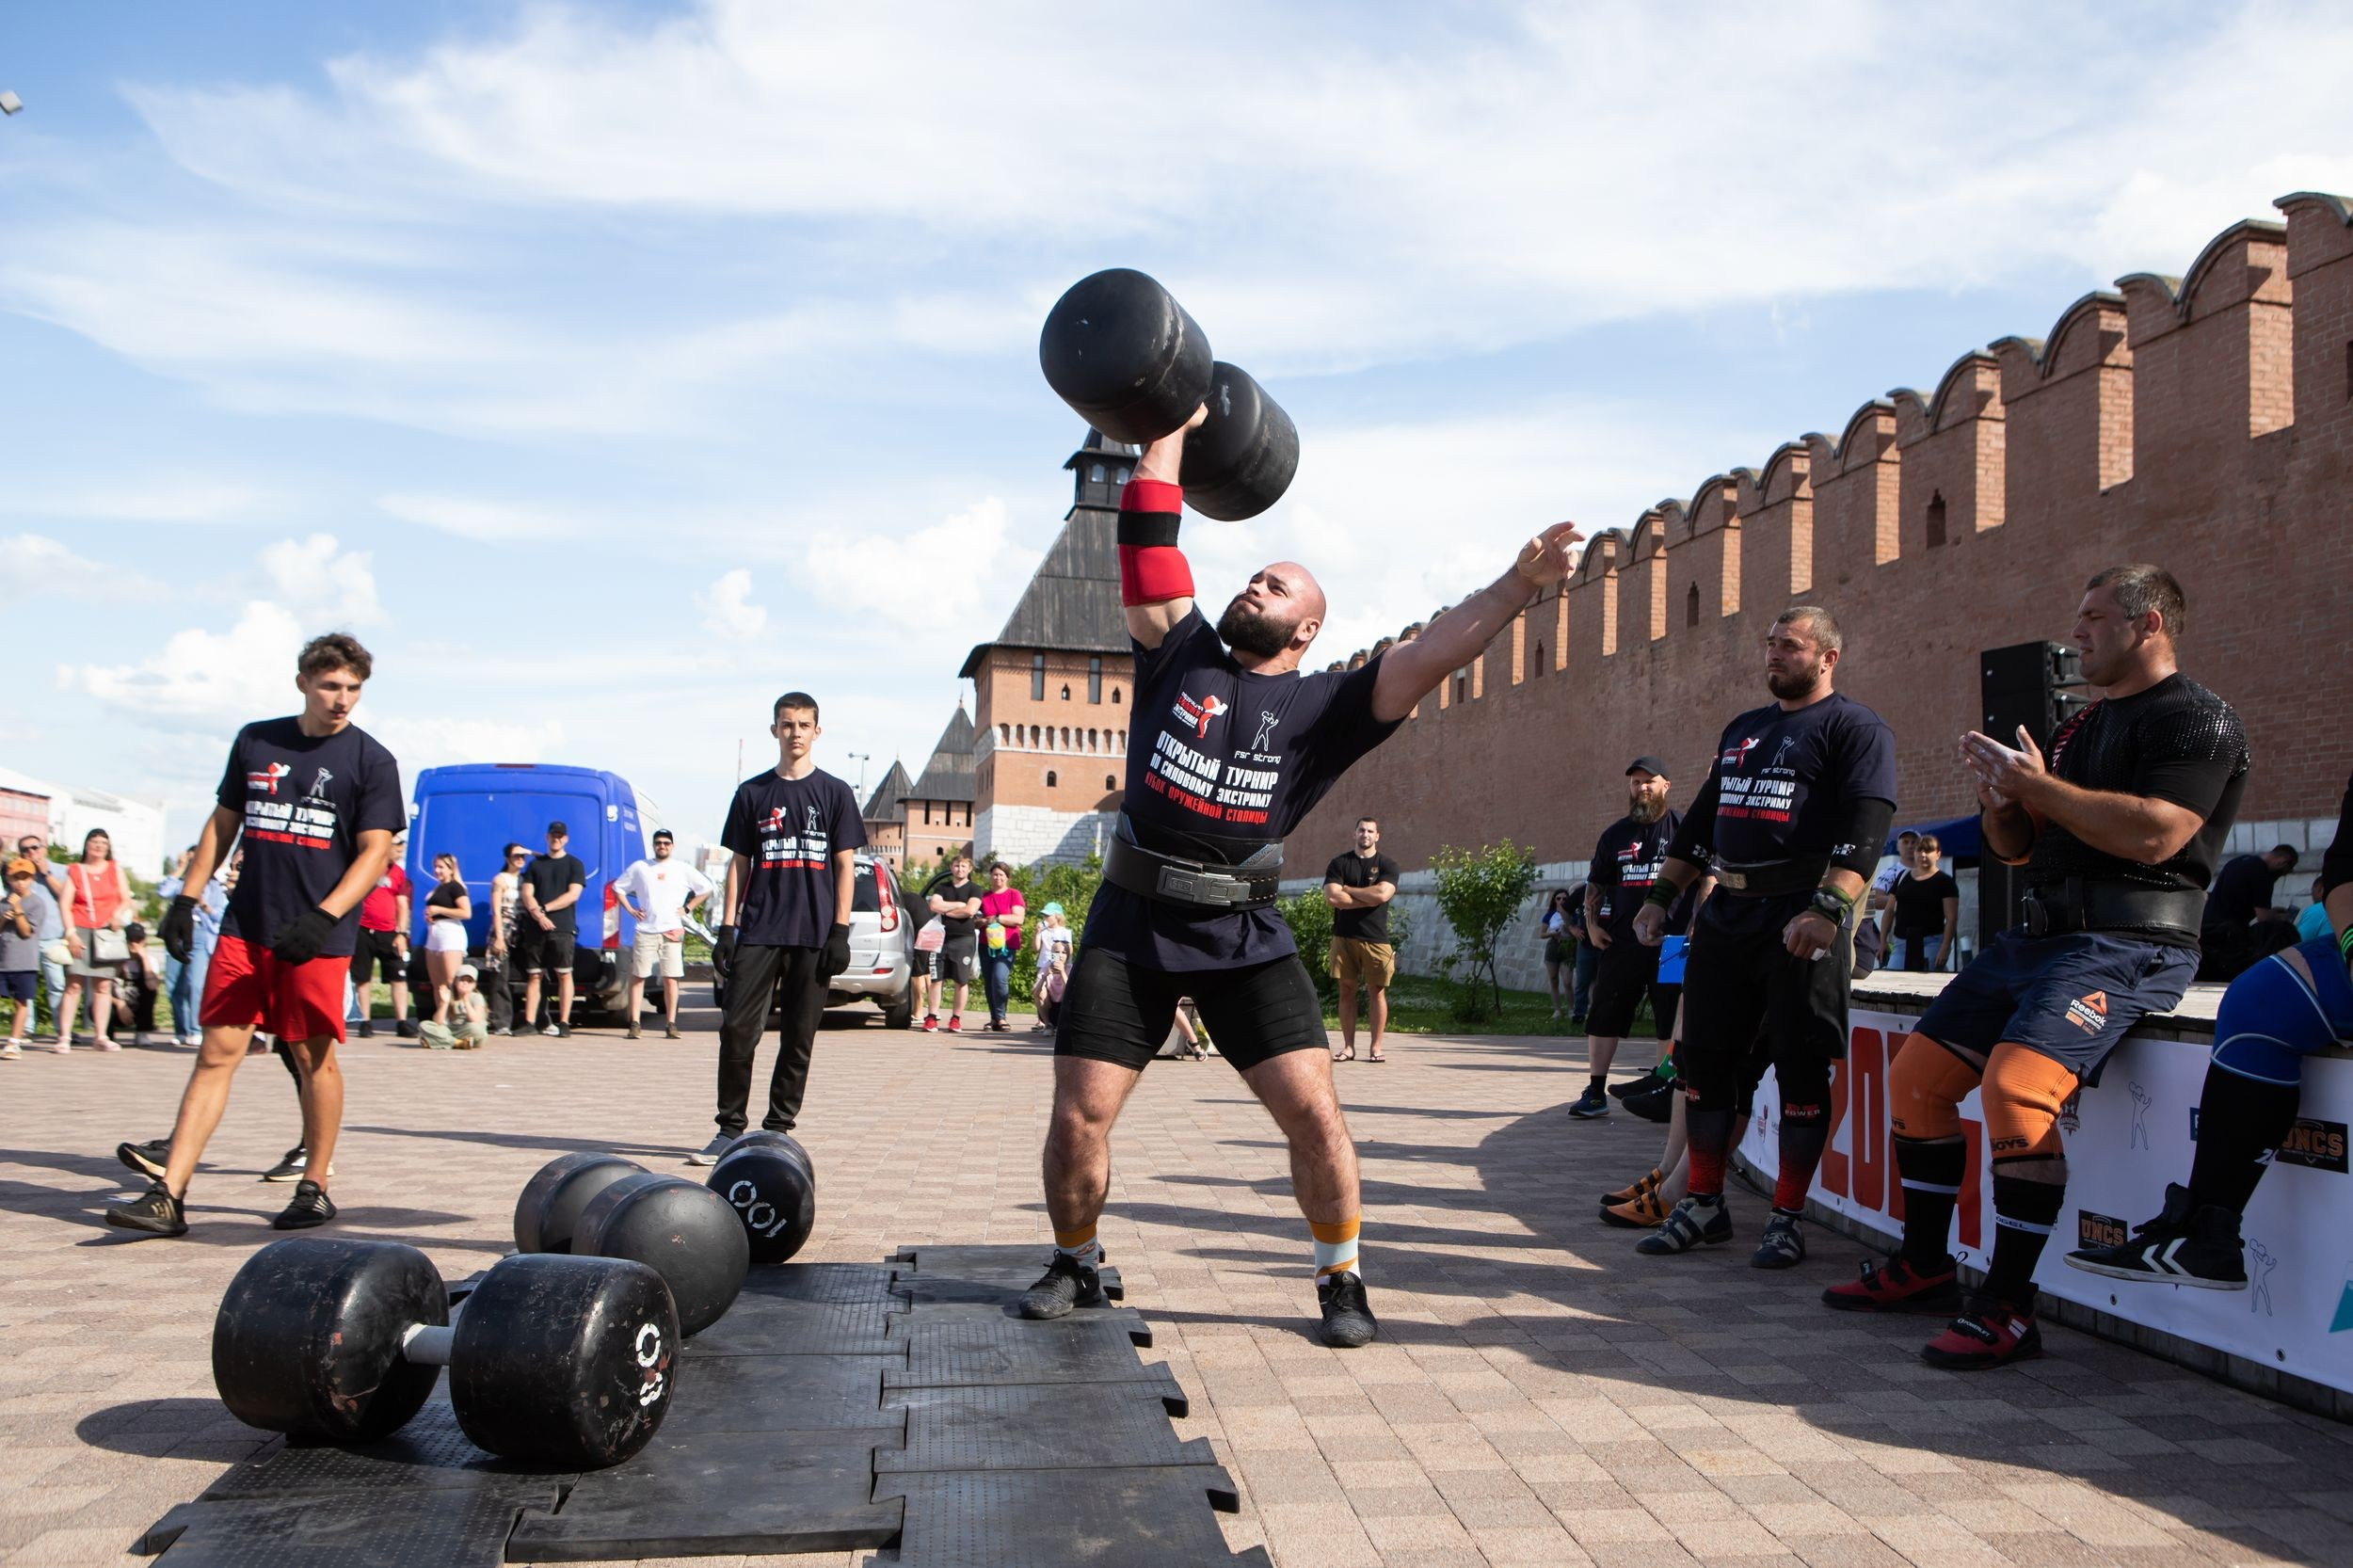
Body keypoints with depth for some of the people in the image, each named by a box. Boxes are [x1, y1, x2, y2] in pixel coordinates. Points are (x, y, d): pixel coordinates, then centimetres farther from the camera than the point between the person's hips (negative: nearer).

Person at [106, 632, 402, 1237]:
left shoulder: (371, 761, -1)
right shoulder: (255, 742, 11)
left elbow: (376, 852, -7)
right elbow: (223, 823, 19)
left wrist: (323, 918, -19)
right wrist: (186, 899, 12)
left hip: (319, 938, -3)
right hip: (245, 929, 3)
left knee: (314, 1057, 3)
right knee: (217, 1051, 0)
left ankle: (315, 1188, 16)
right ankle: (168, 1196, 0)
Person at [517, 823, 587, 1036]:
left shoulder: (574, 864, 7)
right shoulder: (535, 864, 16)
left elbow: (573, 895, -4)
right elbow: (527, 895, 6)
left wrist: (544, 908, -9)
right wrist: (538, 915, -12)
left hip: (562, 928, -3)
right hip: (535, 929, 3)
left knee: (564, 975, -5)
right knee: (533, 976, 3)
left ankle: (564, 1023, -3)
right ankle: (529, 1022, 5)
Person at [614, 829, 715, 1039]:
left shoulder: (683, 869, 8)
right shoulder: (639, 868, 10)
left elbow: (707, 889, 12)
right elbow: (618, 887, 18)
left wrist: (687, 908, 4)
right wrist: (630, 910, 6)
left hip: (672, 931, -1)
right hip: (645, 930, 1)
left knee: (670, 979, -3)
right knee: (638, 977, -1)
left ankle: (671, 1024, 2)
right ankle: (634, 1024, 2)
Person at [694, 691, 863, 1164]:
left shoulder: (835, 793, 6)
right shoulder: (752, 793, 11)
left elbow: (845, 866, 4)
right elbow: (739, 864, 12)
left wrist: (840, 931, -4)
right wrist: (727, 928, 3)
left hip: (813, 936, -1)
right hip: (758, 932, 1)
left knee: (798, 1037, 3)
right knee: (737, 1028, -5)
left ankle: (778, 1128, 12)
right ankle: (730, 1129, 4)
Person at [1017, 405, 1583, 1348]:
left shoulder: (1322, 705, 3)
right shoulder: (1180, 652, 9)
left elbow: (1429, 656, -9)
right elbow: (1147, 537, 9)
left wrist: (1517, 585, -20)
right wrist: (1172, 426, 13)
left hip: (1244, 933, -1)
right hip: (1131, 924, 1)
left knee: (1314, 1110, -8)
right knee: (1078, 1120, 0)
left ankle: (1341, 1281, 15)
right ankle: (1076, 1266, 27)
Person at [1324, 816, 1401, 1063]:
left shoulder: (1387, 865, 6)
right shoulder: (1340, 863, 8)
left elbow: (1382, 894, -13)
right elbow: (1331, 897, -6)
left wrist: (1347, 889, -4)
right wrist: (1369, 898, -6)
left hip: (1376, 938, -1)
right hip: (1344, 936, 1)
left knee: (1377, 991, -1)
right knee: (1347, 990, 3)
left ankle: (1375, 1047, 4)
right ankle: (1348, 1047, 8)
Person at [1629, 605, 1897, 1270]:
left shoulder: (1855, 728, -3)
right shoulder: (1742, 730, 20)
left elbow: (1865, 828, -16)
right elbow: (1700, 820, 24)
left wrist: (1827, 909, -28)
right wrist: (1660, 897, 18)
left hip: (1801, 920, -7)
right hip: (1725, 916, 7)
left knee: (1801, 1070, -1)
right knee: (1704, 1059, 7)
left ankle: (1786, 1218, 9)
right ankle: (1703, 1204, 18)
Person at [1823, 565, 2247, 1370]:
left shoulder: (2199, 719, -5)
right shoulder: (2080, 726, 21)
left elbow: (2154, 834, -22)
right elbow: (2017, 846, 23)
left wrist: (2038, 787, -13)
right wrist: (1999, 799, 1)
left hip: (2130, 945, -9)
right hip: (2038, 933, 9)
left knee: (2015, 1085, -29)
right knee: (1914, 1075, 3)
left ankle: (2007, 1308, -18)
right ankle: (1923, 1268, 16)